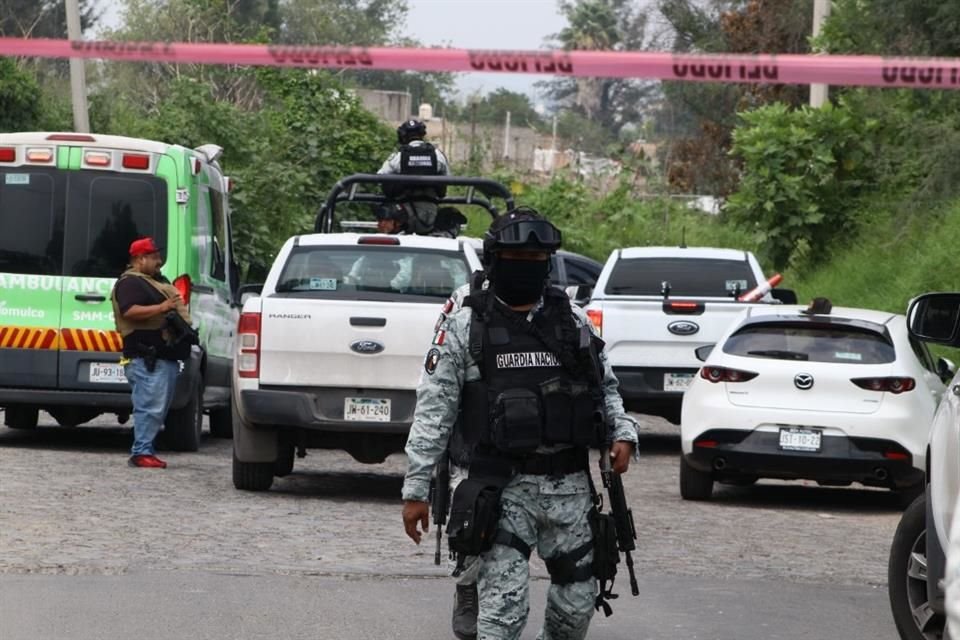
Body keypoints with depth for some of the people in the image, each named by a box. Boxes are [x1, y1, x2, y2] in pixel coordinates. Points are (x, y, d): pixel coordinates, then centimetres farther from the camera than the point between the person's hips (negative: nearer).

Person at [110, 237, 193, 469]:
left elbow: (174, 307, 39)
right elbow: (129, 311, -23)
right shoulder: (130, 283, -7)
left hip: (166, 356, 11)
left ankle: (143, 450, 16)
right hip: (148, 358, -11)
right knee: (150, 406, -14)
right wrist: (161, 308, -26)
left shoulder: (157, 282, 25)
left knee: (159, 407, 11)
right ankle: (142, 452, -14)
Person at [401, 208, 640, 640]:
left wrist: (622, 433, 0)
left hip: (569, 486, 4)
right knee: (502, 605, -12)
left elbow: (606, 386, 21)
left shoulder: (572, 322, 11)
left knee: (576, 603, 10)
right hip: (500, 487, -4)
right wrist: (416, 489, -6)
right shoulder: (463, 326, -1)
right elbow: (433, 411, -2)